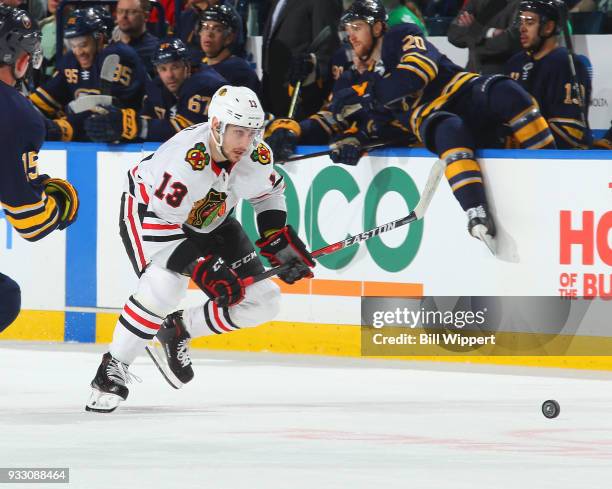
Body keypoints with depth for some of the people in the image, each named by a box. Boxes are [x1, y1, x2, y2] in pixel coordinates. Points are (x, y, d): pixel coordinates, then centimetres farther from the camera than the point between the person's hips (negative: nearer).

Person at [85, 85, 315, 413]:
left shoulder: (257, 157, -18)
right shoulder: (184, 161, -38)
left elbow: (270, 194, 6)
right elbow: (161, 229, -34)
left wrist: (280, 242, -5)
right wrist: (203, 269, -37)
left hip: (209, 222, 7)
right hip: (148, 211, -7)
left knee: (262, 302, -2)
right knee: (163, 287, -35)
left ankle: (178, 330, 14)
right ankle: (113, 369, -19)